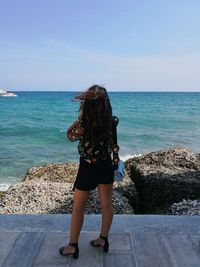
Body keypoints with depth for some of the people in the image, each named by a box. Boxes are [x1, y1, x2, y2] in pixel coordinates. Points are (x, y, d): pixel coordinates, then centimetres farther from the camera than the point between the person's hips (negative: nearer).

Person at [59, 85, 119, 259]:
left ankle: (73, 246, 26)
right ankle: (104, 239, 35)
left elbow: (70, 135, -4)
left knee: (78, 207, 13)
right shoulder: (112, 122, -12)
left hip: (88, 168, -4)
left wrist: (80, 117, -6)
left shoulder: (83, 125, -25)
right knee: (106, 204, 17)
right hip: (106, 166, 4)